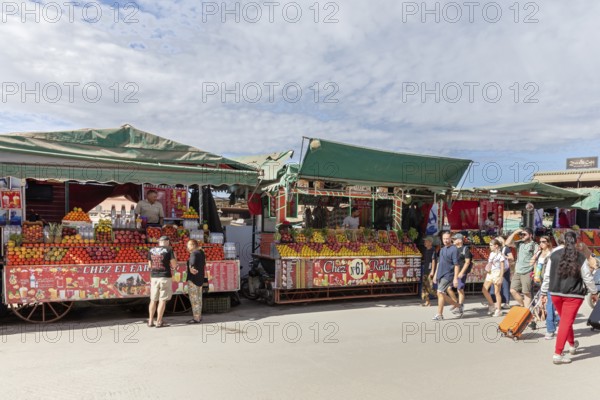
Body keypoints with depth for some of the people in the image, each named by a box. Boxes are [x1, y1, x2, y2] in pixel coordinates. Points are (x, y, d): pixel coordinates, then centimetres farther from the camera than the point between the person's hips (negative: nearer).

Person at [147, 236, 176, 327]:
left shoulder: (151, 250, 7)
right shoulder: (169, 250, -6)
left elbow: (150, 265, 16)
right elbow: (174, 265, -5)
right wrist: (174, 257, 12)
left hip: (154, 277, 5)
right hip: (165, 277, -4)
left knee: (153, 300, 13)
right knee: (162, 300, 1)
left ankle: (150, 321, 17)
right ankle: (159, 322, 2)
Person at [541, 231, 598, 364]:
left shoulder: (554, 255, 0)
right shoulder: (581, 258, -7)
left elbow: (547, 276, 4)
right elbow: (587, 278, 0)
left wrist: (544, 292, 14)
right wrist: (594, 293, 17)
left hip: (556, 293, 3)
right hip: (573, 295, -3)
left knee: (564, 320, 22)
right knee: (566, 323, -1)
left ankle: (572, 344, 43)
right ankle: (557, 354, -3)